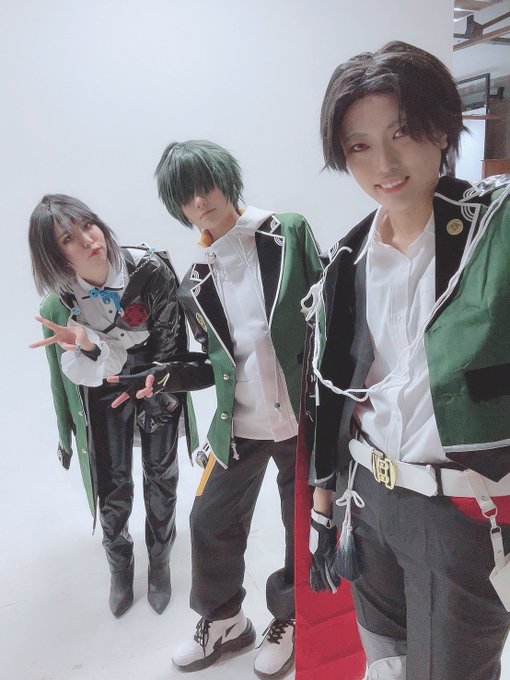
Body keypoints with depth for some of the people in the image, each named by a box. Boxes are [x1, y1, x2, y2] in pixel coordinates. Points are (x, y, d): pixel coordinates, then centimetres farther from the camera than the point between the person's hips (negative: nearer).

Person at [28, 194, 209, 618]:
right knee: (112, 487, 4)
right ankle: (120, 567, 33)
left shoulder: (151, 270, -26)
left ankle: (159, 562, 34)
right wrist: (86, 345, -39)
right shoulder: (59, 303, -20)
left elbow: (170, 344, -16)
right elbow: (79, 370, -17)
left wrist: (151, 402, -12)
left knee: (161, 478, 8)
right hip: (102, 396, 1)